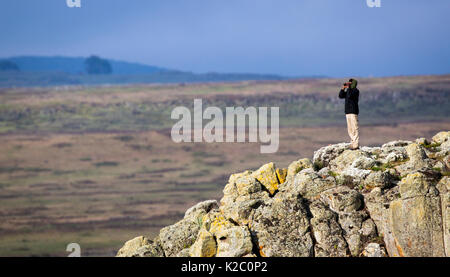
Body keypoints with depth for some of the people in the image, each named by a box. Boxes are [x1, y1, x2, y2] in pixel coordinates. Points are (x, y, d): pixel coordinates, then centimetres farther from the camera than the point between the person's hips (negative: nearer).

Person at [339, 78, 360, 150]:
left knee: (355, 128, -9)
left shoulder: (356, 91, -6)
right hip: (348, 112, 9)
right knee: (350, 129, 9)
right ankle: (353, 143, 15)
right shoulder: (348, 91, 18)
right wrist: (343, 88, 3)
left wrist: (348, 88, -11)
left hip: (353, 112, -9)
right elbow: (341, 96, 12)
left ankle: (356, 145, -11)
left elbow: (350, 96, -22)